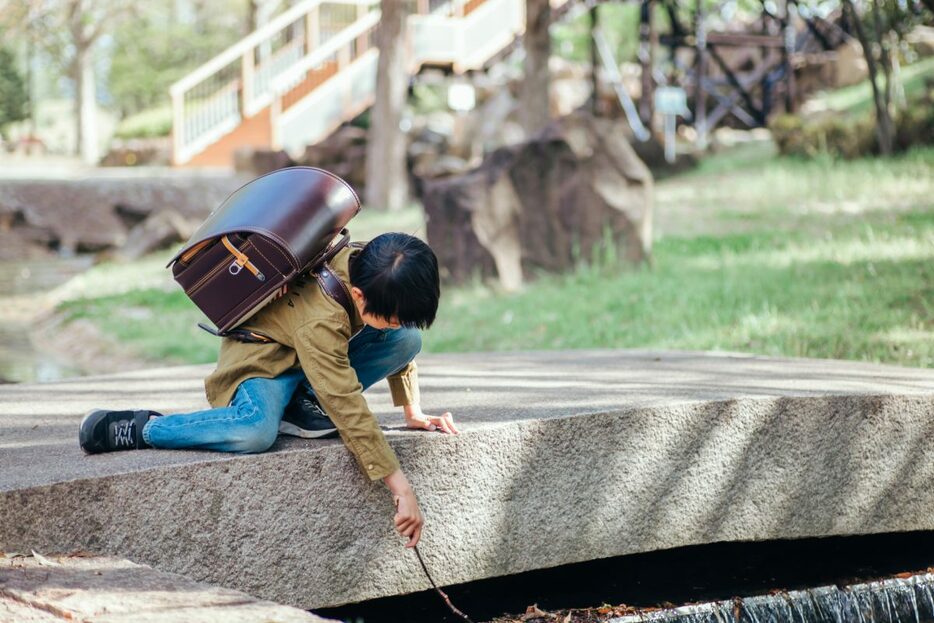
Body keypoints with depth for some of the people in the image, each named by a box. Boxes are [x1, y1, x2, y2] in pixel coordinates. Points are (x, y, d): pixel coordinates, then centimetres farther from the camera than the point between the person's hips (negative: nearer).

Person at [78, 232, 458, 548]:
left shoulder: (376, 274, -19)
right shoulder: (320, 320, -39)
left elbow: (402, 335, 3)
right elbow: (349, 412, -39)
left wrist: (413, 412, 5)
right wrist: (400, 488, -38)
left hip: (320, 357, 8)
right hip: (262, 358, -8)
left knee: (408, 340, -14)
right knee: (256, 430, -41)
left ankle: (306, 404, -8)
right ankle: (140, 428, -19)